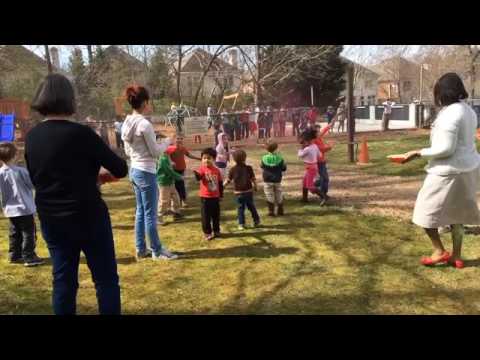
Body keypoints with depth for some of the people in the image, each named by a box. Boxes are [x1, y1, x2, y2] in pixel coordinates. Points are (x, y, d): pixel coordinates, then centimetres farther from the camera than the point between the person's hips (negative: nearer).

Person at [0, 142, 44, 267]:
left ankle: (14, 255, 23)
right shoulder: (21, 171, -16)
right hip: (25, 208, -5)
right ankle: (29, 257, 2)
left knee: (14, 233, 17)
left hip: (11, 210, 5)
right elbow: (32, 184, -6)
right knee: (29, 233, 1)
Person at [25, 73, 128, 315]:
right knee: (106, 279, 6)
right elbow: (120, 169, -12)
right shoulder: (80, 133, -16)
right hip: (88, 217, -6)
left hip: (51, 220, 6)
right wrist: (101, 170, 11)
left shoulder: (31, 138, 2)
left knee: (63, 279, 14)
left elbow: (36, 179, 15)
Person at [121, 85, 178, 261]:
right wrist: (168, 141, 1)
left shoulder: (127, 124, 6)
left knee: (140, 212, 16)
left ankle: (141, 249, 24)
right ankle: (157, 251, 12)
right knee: (150, 214, 1)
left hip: (134, 171, 9)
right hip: (146, 172, -9)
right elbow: (155, 152, -14)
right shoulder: (144, 124, -19)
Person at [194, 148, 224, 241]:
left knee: (216, 215, 13)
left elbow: (220, 183, 10)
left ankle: (216, 231, 28)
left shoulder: (216, 170, 2)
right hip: (205, 197, -3)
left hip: (215, 196, 3)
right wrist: (196, 173, -50)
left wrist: (221, 194, 12)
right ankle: (207, 233, 13)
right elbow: (198, 178, -28)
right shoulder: (202, 169, -8)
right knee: (206, 216, 3)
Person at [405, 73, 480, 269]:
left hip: (449, 171, -10)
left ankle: (439, 251, 10)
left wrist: (418, 153, -16)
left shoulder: (449, 114, -21)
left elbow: (446, 149, -24)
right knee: (456, 212, 17)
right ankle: (456, 256, 24)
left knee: (427, 210, 5)